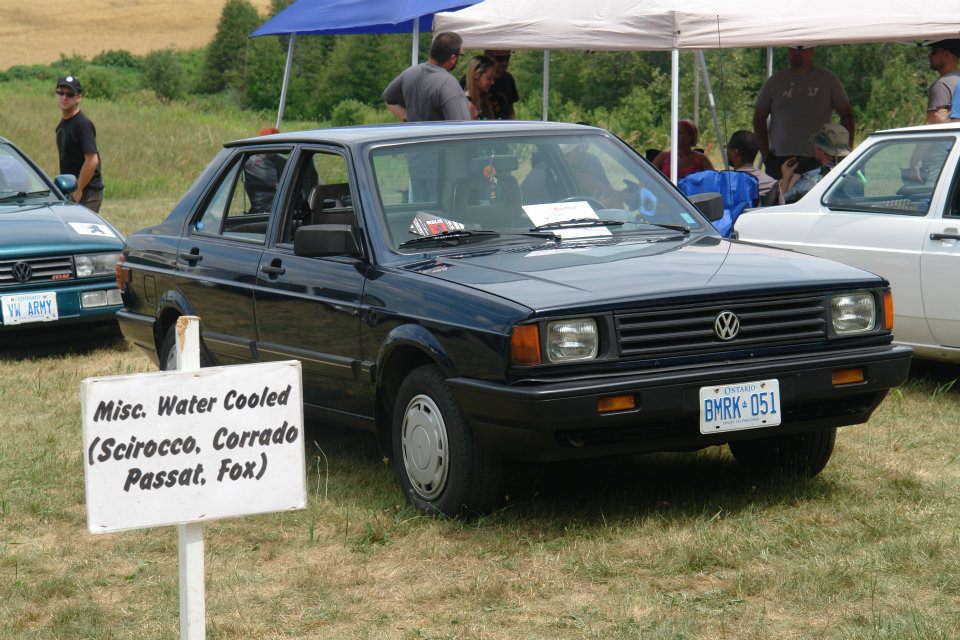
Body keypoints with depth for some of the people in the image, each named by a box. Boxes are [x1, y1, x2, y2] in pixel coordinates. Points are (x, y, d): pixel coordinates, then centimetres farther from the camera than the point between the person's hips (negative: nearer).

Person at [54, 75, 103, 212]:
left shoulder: (83, 124, -16)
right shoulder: (63, 123, 13)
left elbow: (92, 161, -22)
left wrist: (78, 190, -18)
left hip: (88, 191, -9)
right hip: (70, 190, 9)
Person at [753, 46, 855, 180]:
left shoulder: (828, 79, 8)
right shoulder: (774, 81, 10)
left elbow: (847, 115, 9)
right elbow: (759, 118, 13)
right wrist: (765, 154, 3)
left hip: (819, 162, -1)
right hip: (780, 161, 1)